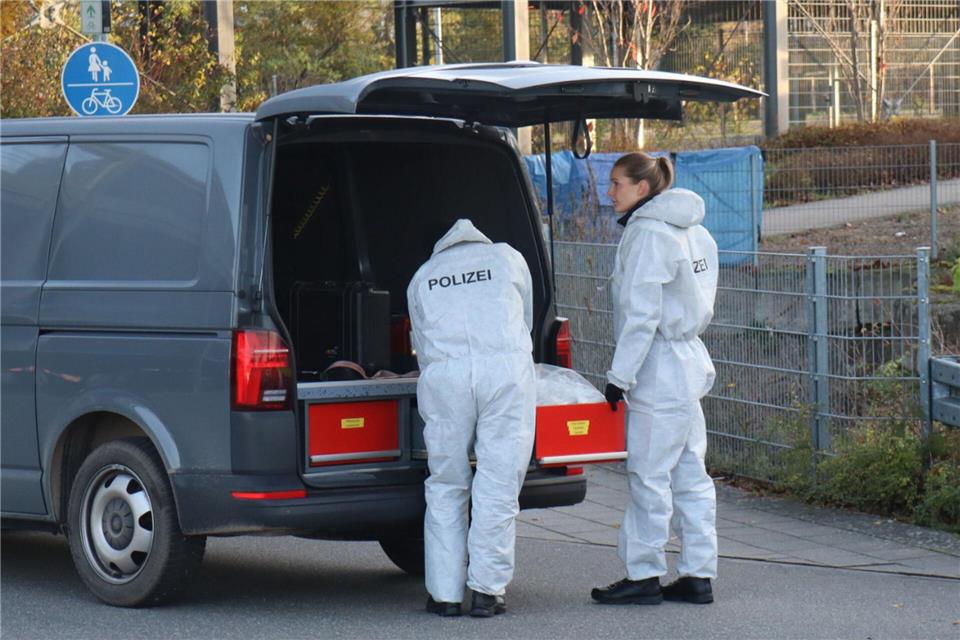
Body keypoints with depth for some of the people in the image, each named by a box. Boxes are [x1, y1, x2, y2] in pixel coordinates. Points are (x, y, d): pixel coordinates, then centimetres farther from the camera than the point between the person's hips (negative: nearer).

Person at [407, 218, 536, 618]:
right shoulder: (507, 259, 23)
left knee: (445, 486, 9)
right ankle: (487, 591, 0)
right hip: (506, 368, -1)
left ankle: (444, 593, 8)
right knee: (498, 486, 2)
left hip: (443, 375, 1)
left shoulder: (422, 278, 26)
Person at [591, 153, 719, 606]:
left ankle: (643, 576, 0)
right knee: (689, 474, 9)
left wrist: (620, 376, -15)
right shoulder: (692, 232, 14)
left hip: (659, 367, -10)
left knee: (649, 474, -4)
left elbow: (641, 314, -18)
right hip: (690, 361, 10)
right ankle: (699, 575, 11)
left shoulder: (647, 234, -14)